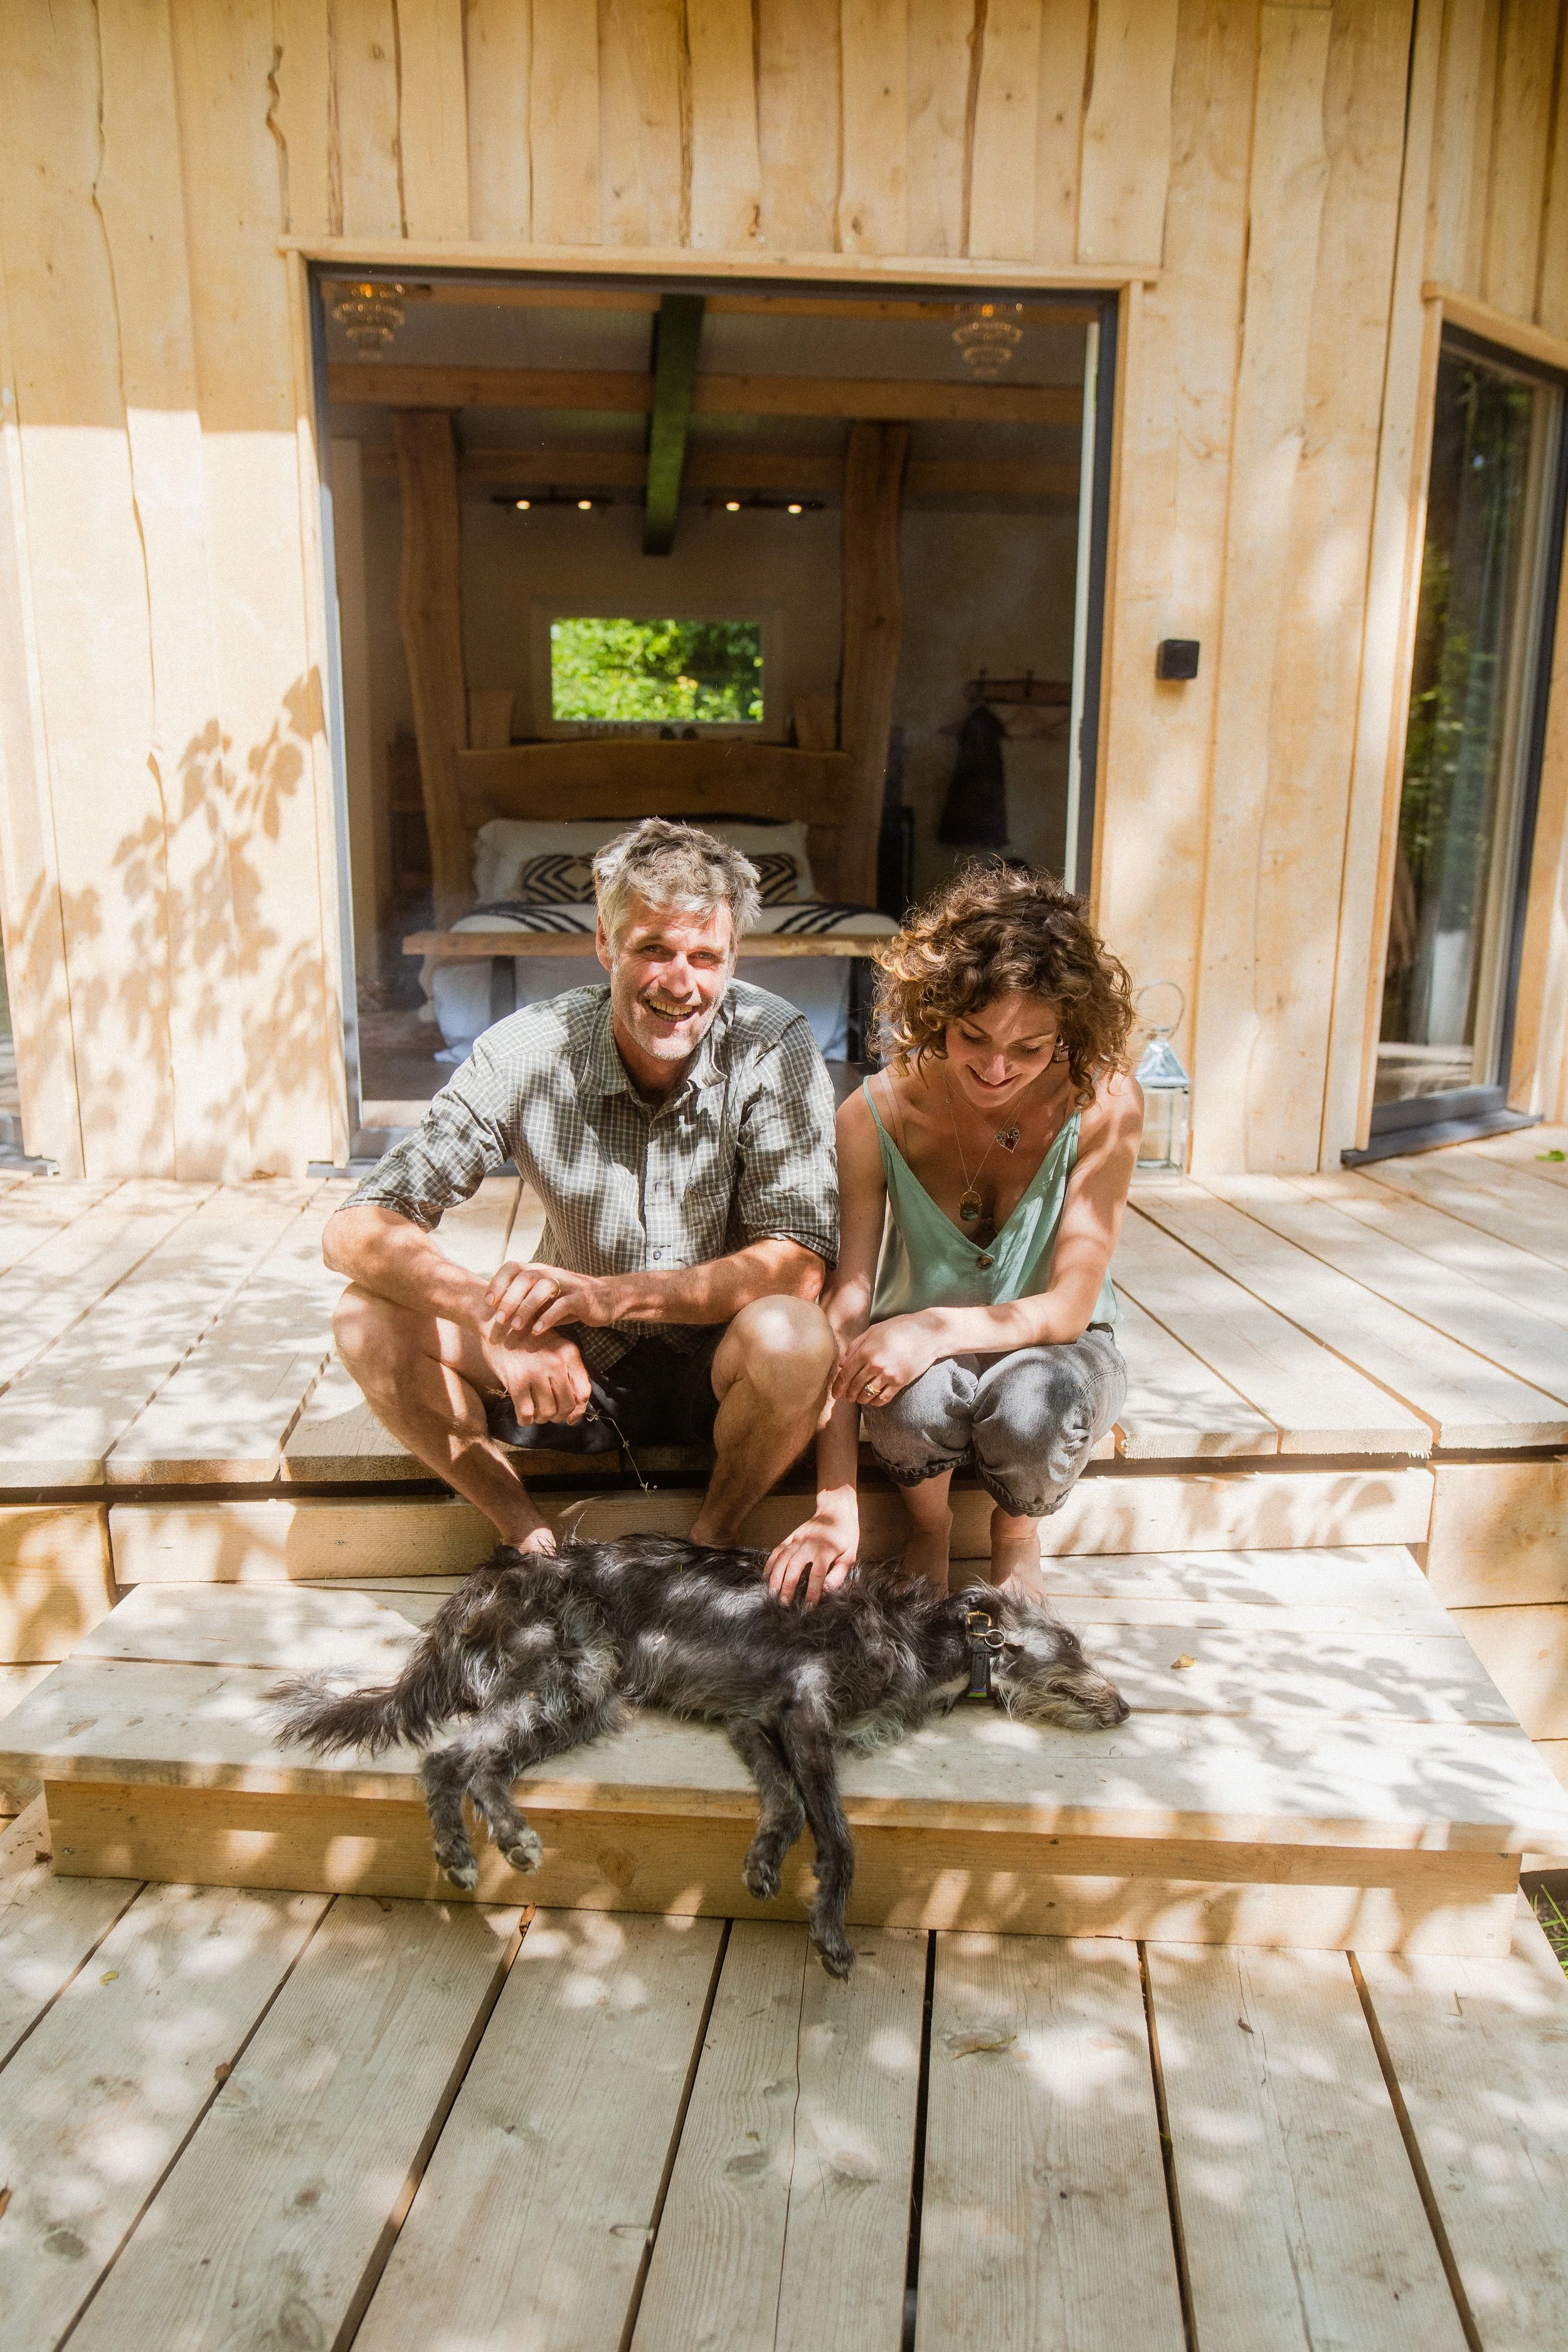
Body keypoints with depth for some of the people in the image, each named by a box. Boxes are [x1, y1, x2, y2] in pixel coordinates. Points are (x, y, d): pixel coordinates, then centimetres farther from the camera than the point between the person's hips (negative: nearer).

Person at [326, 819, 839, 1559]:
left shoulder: (773, 1045, -18)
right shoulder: (527, 1051, -16)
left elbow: (800, 1262, -24)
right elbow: (354, 1232, -19)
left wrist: (611, 1295, -39)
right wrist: (498, 1317, -39)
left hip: (717, 1370, -1)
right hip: (572, 1369, 2)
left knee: (791, 1334, -34)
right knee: (369, 1319, -19)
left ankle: (712, 1538, -4)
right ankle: (530, 1541, -1)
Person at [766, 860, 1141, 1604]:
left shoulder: (1103, 1103, -21)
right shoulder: (875, 1117, -19)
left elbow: (1069, 1307, -19)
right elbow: (844, 1311, -22)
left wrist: (938, 1328, -37)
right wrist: (835, 1505, -31)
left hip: (1053, 1350, 0)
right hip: (925, 1358, 0)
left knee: (1032, 1401, -36)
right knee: (914, 1398, -36)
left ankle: (1017, 1534, 3)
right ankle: (928, 1525, 2)